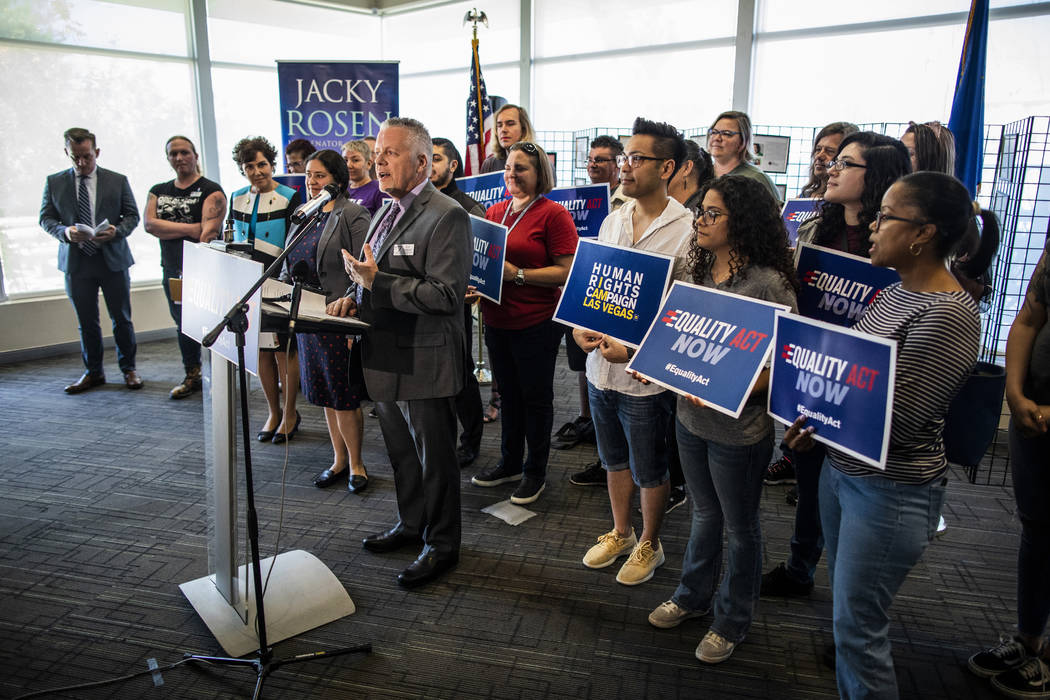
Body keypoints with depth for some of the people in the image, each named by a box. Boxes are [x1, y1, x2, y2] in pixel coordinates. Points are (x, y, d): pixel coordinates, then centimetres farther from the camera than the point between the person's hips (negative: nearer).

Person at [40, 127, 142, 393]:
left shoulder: (118, 181, 3)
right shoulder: (54, 182, 5)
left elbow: (132, 215, 4)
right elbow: (46, 218, 6)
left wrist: (117, 231, -16)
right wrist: (65, 231, -15)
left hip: (112, 259, -1)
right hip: (75, 261, 1)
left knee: (122, 319, 6)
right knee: (86, 322, 10)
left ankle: (128, 369, 20)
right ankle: (93, 372, 23)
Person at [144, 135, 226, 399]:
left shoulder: (211, 191, -3)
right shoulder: (158, 192, 15)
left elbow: (209, 232, -15)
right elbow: (150, 224, -2)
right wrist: (190, 229, -13)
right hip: (172, 271, 6)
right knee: (183, 324, 14)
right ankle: (192, 376, 26)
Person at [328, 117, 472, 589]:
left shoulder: (447, 217, -16)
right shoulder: (386, 213, 13)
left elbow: (446, 295, -24)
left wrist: (377, 281, -23)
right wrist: (358, 298, 3)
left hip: (425, 364, -9)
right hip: (386, 360, 9)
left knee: (434, 459, 7)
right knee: (402, 454, 22)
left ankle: (441, 545, 25)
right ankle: (411, 524, 42)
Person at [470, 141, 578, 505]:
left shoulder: (554, 214, -10)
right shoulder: (495, 211, 9)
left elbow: (565, 271, -15)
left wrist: (518, 274, -21)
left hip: (537, 323, -6)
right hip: (497, 320, 6)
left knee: (536, 397, 7)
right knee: (509, 393, 18)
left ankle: (535, 472, 23)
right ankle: (509, 463, 35)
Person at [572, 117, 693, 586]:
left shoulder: (687, 230, -14)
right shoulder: (612, 220, 6)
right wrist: (581, 325, -5)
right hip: (601, 365, 6)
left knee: (649, 470, 13)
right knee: (614, 459, 22)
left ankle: (649, 544, 36)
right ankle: (620, 533, 43)